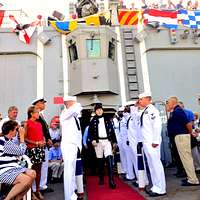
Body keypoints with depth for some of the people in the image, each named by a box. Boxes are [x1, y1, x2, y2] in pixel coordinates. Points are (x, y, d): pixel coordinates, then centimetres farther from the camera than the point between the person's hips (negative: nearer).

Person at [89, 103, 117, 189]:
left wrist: (114, 141, 7)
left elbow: (112, 131, 10)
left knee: (109, 158, -14)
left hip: (107, 141, 0)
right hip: (98, 141, 0)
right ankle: (101, 179, 22)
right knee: (100, 160, 8)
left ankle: (111, 180, -13)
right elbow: (90, 132, 3)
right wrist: (92, 140, -13)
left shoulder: (107, 119, 8)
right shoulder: (93, 121, 5)